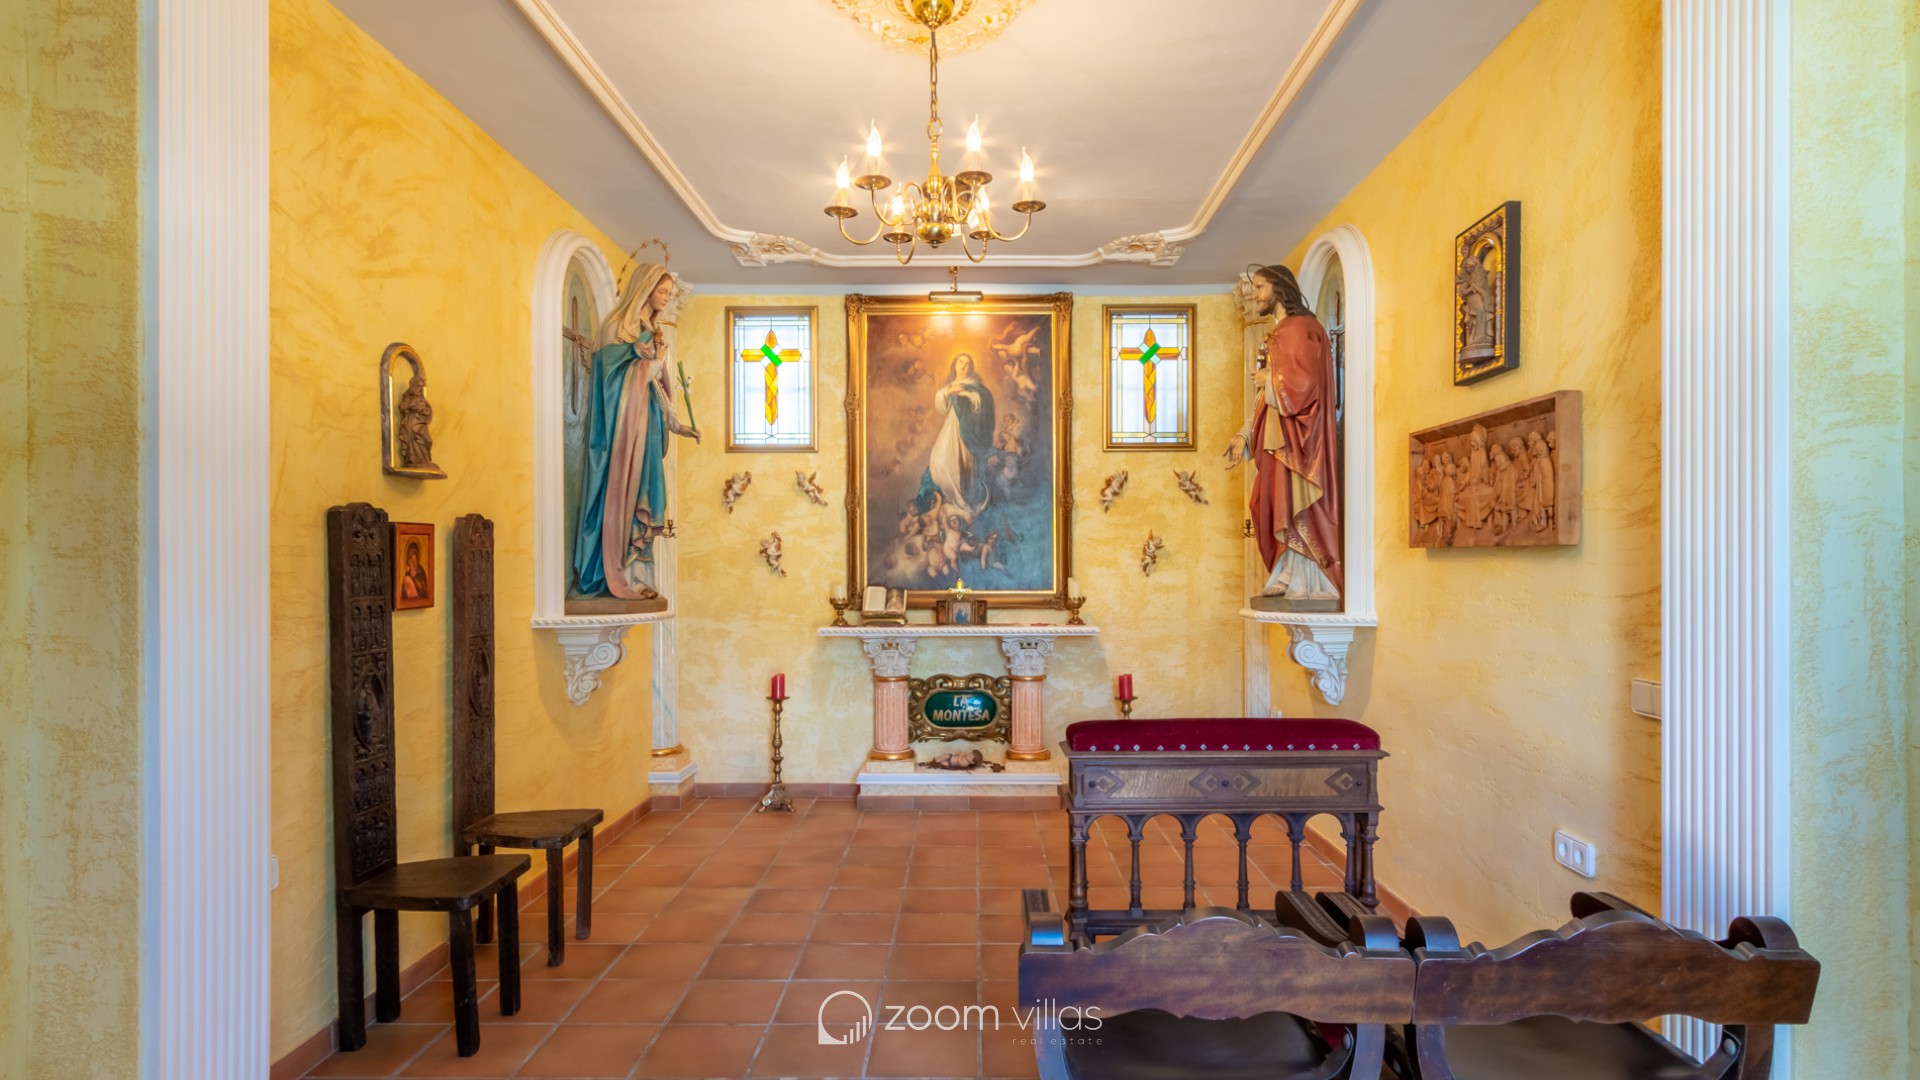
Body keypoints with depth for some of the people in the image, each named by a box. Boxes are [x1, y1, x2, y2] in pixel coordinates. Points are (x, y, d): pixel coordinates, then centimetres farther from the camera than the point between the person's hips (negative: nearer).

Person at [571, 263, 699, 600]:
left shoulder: (652, 331, 18)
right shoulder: (619, 326, -5)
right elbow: (625, 379, -13)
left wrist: (676, 423, 15)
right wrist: (656, 356, -11)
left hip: (646, 423, 8)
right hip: (625, 423, -8)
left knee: (641, 498, 6)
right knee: (622, 493, -7)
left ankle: (636, 575, 10)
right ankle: (618, 578, -2)